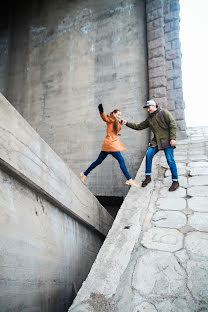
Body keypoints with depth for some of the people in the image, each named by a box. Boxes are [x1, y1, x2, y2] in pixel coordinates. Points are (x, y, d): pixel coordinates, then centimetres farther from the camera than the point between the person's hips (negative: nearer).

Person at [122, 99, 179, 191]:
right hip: (156, 140, 6)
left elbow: (173, 125, -9)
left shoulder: (164, 113, -3)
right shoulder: (149, 119, 15)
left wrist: (172, 138, -17)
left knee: (170, 160, -7)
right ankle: (148, 177, 1)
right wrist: (127, 123, 8)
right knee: (149, 155, -10)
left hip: (167, 140, -6)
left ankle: (175, 181, 4)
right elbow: (139, 126, 18)